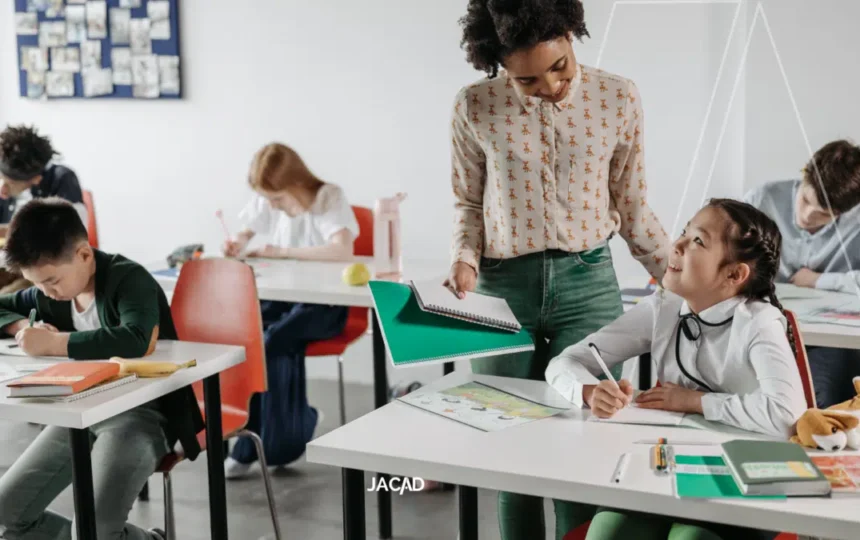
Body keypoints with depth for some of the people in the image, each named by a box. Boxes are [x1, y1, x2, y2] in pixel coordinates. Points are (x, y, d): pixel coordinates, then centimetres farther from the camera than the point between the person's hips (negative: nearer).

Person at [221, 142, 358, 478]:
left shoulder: (329, 198, -13)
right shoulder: (266, 202, 3)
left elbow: (343, 250, -30)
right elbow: (245, 235, 18)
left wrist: (283, 252, -25)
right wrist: (237, 245, -8)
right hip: (283, 296, 5)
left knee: (273, 341, -29)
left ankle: (267, 445, -11)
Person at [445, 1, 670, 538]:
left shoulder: (619, 99, -3)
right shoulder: (475, 107, -4)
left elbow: (633, 209, 6)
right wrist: (465, 260, -8)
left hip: (588, 282, 0)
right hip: (501, 288, 1)